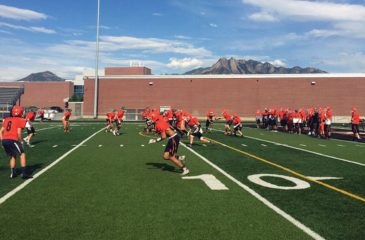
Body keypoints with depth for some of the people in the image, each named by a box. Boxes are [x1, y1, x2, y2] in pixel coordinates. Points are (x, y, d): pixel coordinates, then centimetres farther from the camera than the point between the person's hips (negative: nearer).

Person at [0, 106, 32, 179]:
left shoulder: (7, 119, 21)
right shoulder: (21, 120, 3)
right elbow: (19, 132, -7)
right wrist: (20, 141, 6)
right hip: (12, 140, -6)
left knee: (13, 156, 24)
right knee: (22, 154, 7)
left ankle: (12, 173, 22)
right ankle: (24, 173, 2)